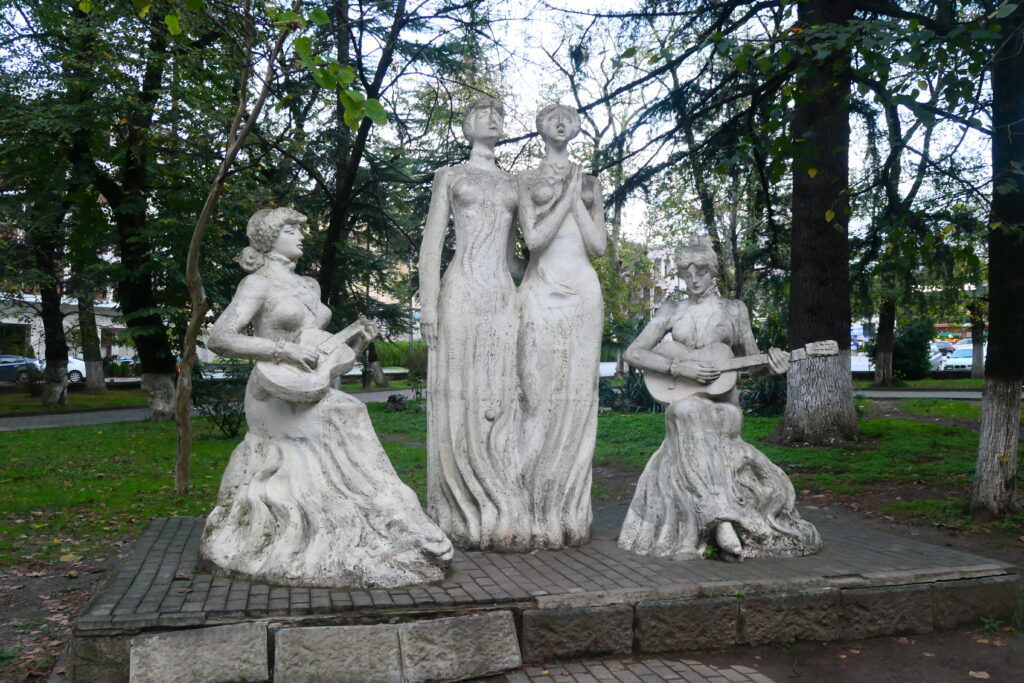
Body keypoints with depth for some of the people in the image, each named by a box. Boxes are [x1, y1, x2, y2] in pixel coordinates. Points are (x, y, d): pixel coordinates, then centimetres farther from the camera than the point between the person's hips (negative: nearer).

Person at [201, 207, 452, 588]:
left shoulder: (309, 286, 19)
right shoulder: (258, 283, -3)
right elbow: (219, 338, -15)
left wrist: (356, 343, 4)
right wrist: (284, 349, -20)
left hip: (311, 397, 7)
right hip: (277, 397, -7)